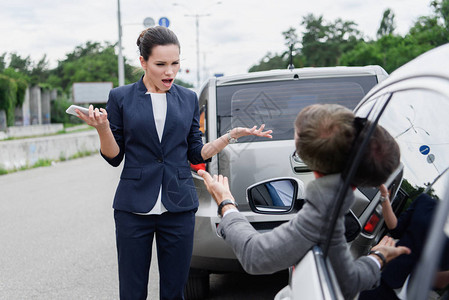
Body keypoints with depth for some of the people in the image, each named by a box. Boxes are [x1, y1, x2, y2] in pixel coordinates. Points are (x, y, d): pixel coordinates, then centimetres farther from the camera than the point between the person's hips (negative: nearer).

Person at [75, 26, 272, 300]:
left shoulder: (188, 99, 8)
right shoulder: (121, 98, 1)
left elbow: (197, 154, 10)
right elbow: (114, 157, 2)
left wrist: (232, 135, -2)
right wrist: (102, 128, -16)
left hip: (179, 207, 2)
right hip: (134, 208, -2)